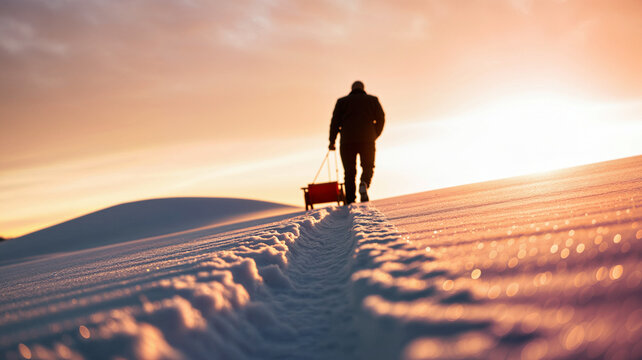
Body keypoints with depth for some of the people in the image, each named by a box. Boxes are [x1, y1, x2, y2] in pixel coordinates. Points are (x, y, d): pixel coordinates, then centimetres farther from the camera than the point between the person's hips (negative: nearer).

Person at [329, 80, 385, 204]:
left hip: (347, 140, 1)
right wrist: (374, 136, 19)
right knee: (368, 167, 12)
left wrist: (332, 141, 8)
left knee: (349, 171, 7)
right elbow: (381, 119, 8)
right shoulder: (372, 100, 15)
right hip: (367, 140, 0)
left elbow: (335, 121, 6)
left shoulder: (342, 101, 15)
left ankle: (350, 201, 0)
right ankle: (364, 184, -21)